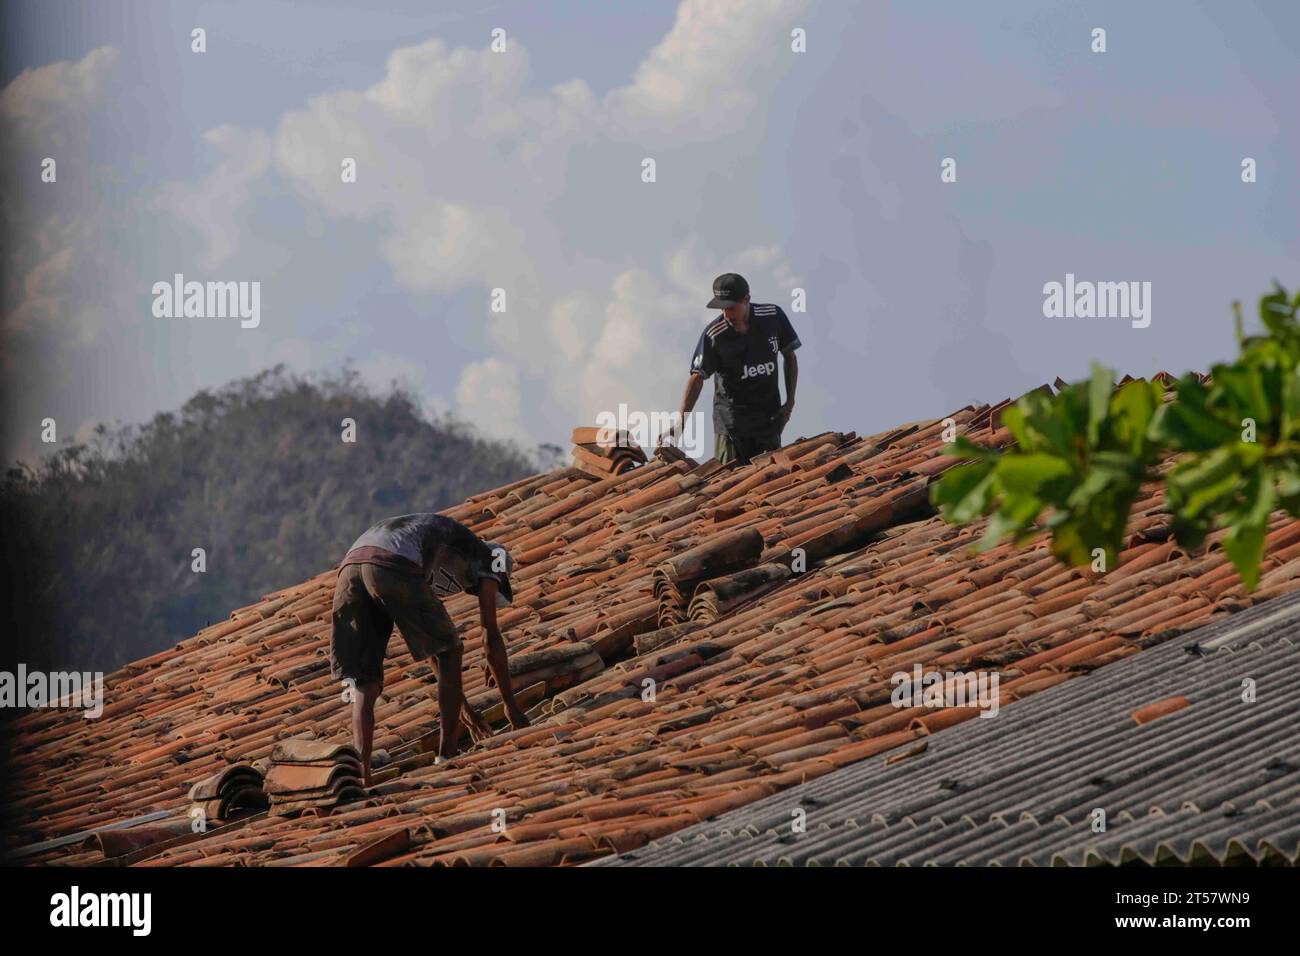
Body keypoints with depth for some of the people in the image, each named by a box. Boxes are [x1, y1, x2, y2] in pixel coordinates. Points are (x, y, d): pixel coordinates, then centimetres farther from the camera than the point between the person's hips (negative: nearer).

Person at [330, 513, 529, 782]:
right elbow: (492, 638, 22)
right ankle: (446, 757, 14)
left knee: (365, 689, 11)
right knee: (449, 653, 16)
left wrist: (463, 705, 54)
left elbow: (431, 646, 49)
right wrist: (511, 706, 29)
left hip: (349, 568, 7)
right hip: (393, 568, -7)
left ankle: (362, 774, -4)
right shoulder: (487, 559, 27)